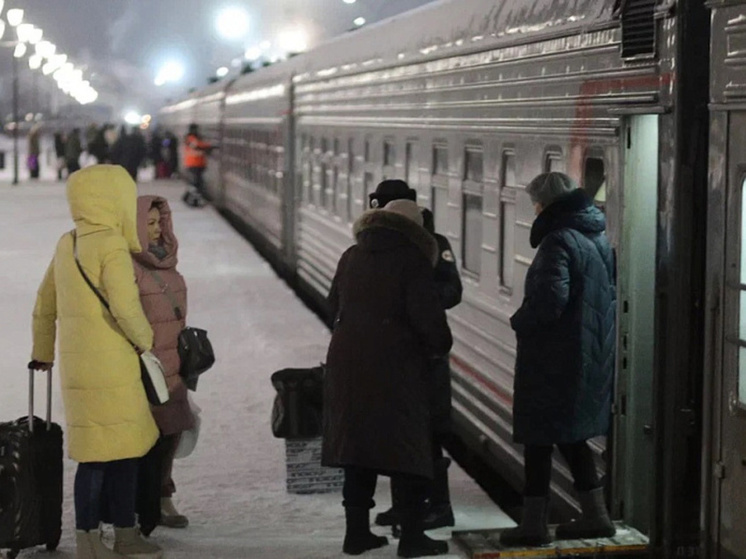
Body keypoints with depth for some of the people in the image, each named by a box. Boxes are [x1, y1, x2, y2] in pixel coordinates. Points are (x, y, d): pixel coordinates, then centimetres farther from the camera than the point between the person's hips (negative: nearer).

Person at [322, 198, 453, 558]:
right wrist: (440, 345, 4)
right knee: (406, 447, 2)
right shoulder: (412, 261, -8)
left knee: (357, 444, 13)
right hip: (395, 366, -6)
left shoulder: (351, 258, 12)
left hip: (346, 362, 6)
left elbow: (334, 305, 20)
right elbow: (427, 315, -13)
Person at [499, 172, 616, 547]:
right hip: (591, 355, 9)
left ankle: (534, 523, 4)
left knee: (539, 438, 0)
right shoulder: (599, 238, 11)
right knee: (570, 436, 19)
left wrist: (520, 322, -11)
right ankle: (595, 515, 22)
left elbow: (551, 298, -28)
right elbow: (611, 293, 18)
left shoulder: (558, 240, -17)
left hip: (553, 358, -9)